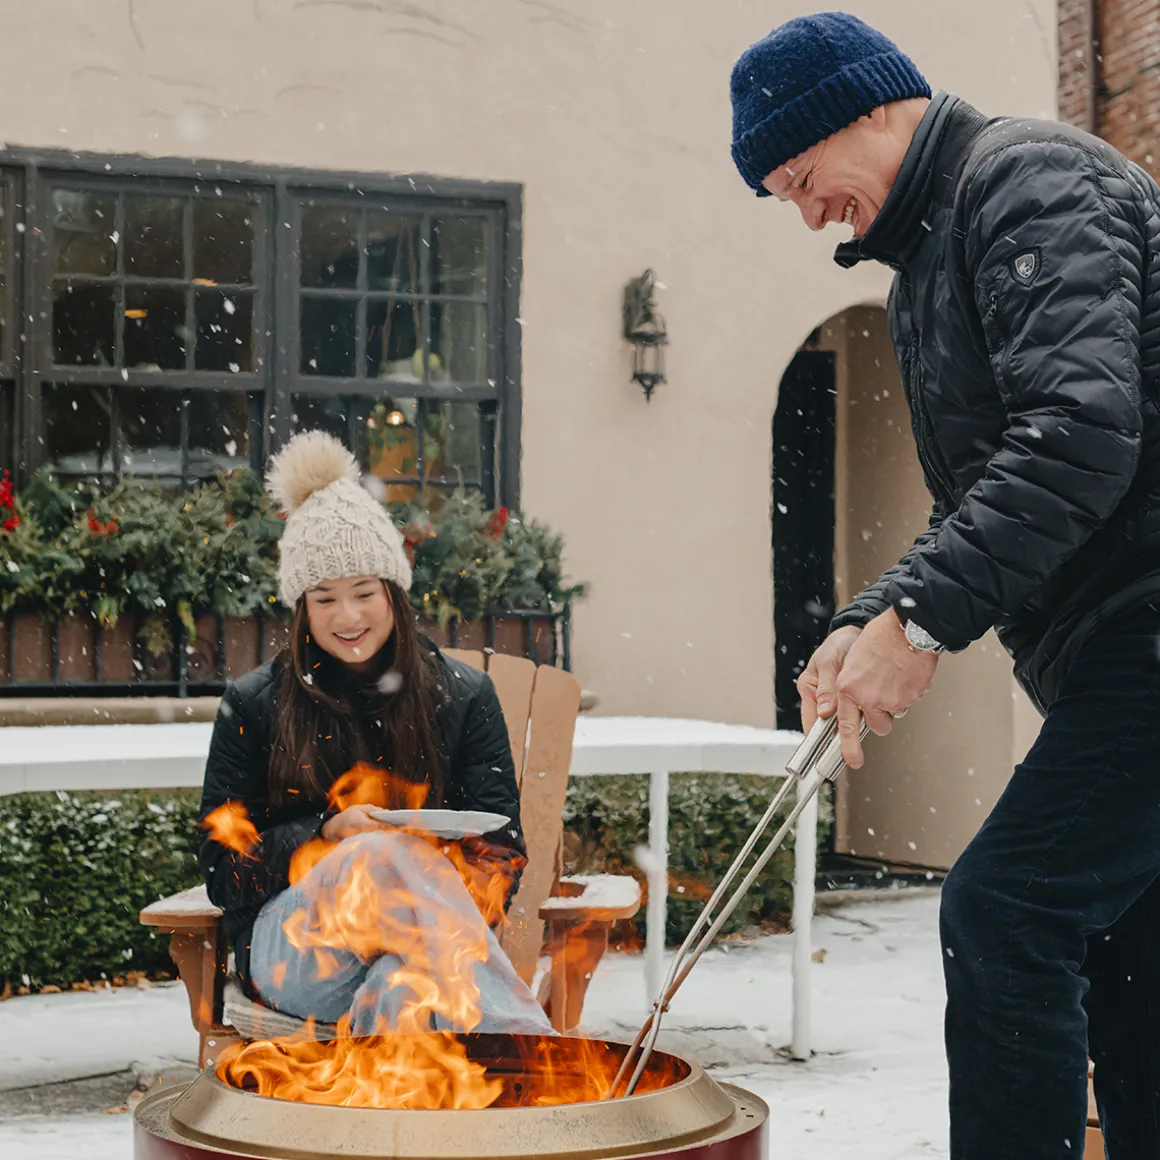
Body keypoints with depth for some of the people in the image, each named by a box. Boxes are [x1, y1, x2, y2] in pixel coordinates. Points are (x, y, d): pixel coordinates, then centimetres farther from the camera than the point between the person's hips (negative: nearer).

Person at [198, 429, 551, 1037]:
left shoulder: (463, 696, 11)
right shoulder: (253, 706, 9)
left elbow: (500, 851, 7)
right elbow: (224, 868, 6)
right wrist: (329, 832, -12)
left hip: (430, 941, 1)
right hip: (291, 944, -1)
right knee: (387, 851, -36)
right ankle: (527, 1049, -46)